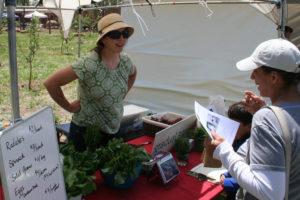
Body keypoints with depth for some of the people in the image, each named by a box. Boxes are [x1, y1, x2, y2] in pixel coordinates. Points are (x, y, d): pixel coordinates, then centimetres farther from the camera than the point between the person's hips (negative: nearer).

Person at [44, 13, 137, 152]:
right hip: (85, 131, -6)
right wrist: (69, 106, -14)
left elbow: (133, 73, 22)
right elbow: (50, 83, -22)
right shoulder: (89, 64, -23)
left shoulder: (125, 60, -3)